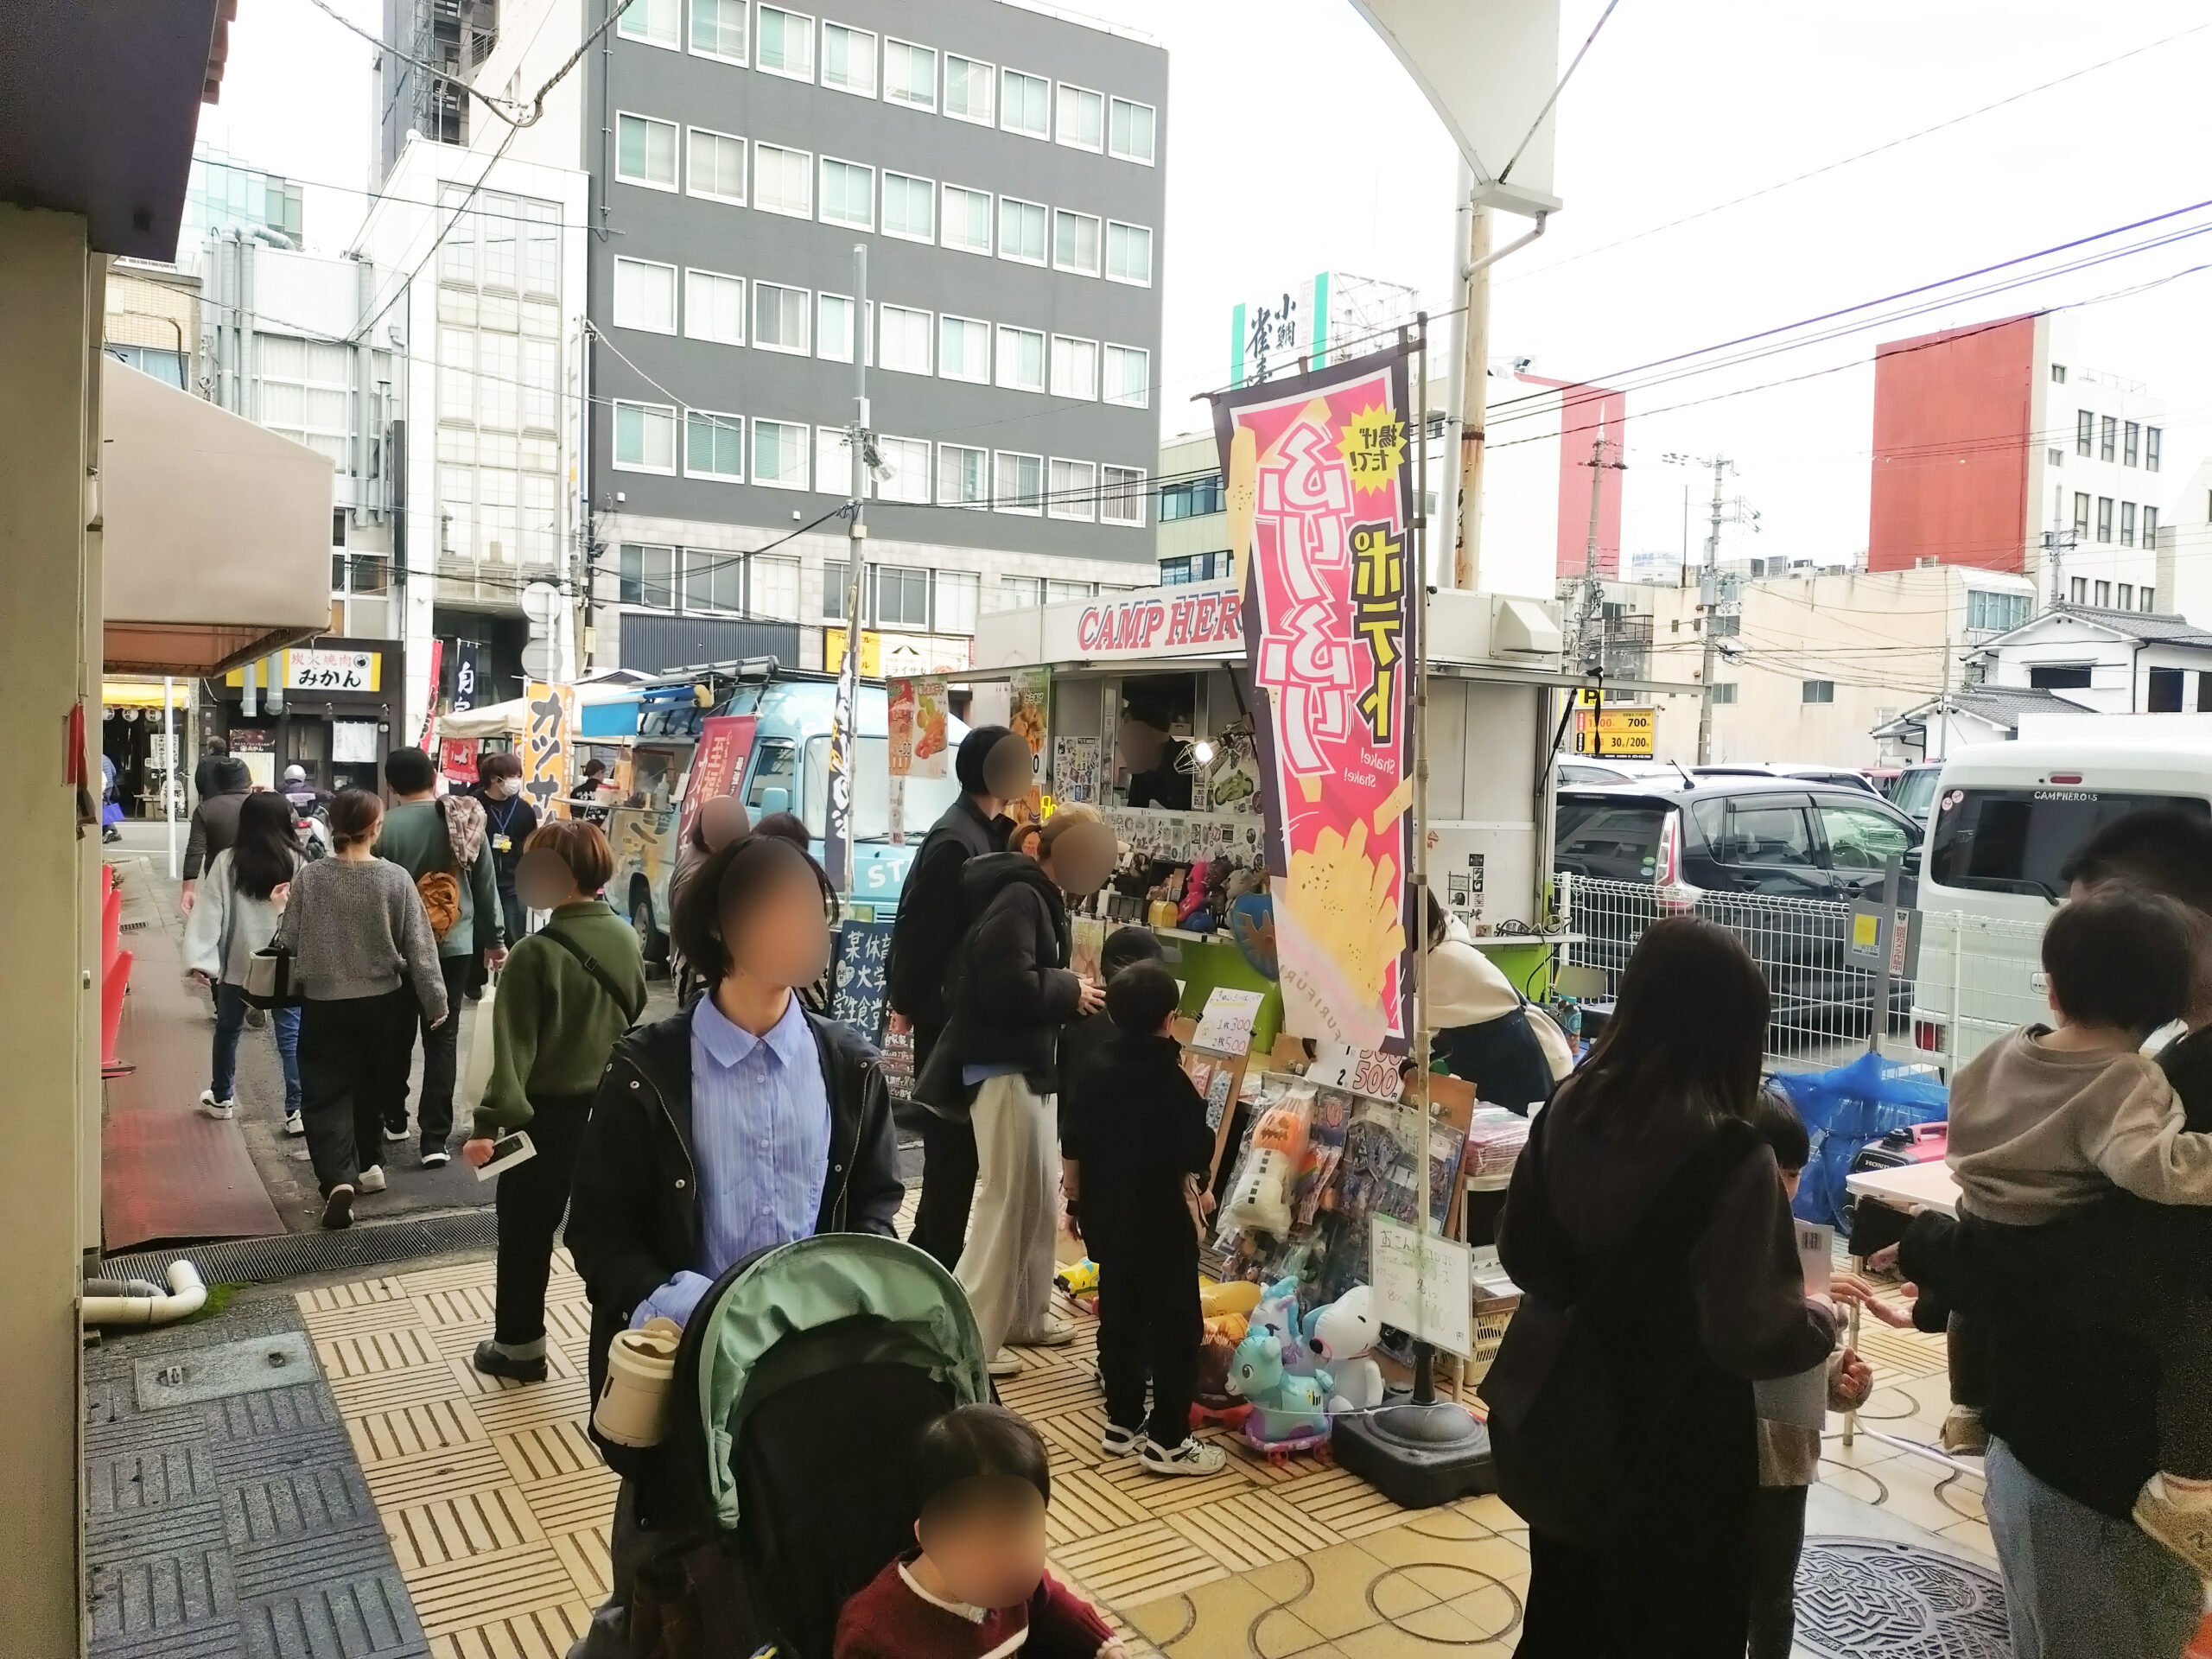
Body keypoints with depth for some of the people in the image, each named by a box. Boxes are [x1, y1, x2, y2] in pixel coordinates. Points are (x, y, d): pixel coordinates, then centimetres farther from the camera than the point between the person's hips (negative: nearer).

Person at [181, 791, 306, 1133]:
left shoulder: (227, 861, -5)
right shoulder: (296, 863, -6)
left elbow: (210, 911, -8)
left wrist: (200, 958, -8)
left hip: (238, 961, 1)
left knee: (228, 1028, 20)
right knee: (291, 1034, 1)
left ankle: (220, 1097, 36)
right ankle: (297, 1109, -5)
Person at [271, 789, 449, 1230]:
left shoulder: (308, 877, -10)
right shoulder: (395, 879, -12)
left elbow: (289, 942, -2)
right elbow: (419, 946, -8)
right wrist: (435, 1002, 2)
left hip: (324, 1003, -1)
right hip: (383, 1003, 1)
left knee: (326, 1094, 4)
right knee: (372, 1089, 20)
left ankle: (337, 1178, -14)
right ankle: (365, 1165, 34)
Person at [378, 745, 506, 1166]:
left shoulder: (384, 827, -13)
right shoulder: (466, 820, -3)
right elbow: (486, 885, 4)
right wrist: (495, 939, 15)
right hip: (455, 945, 2)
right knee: (442, 1040, 5)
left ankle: (394, 1119, 32)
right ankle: (435, 1138, 1)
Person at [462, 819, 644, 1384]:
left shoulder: (537, 953, -20)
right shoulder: (626, 939, -3)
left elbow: (514, 1048, -22)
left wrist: (490, 1124, -21)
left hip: (547, 1115, -5)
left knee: (525, 1234, 13)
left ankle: (518, 1346, 26)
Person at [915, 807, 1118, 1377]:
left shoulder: (1040, 897, 14)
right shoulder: (1019, 899, -18)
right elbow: (1008, 986, -29)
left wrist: (1069, 988, 1)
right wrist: (1069, 990, -15)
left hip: (1029, 1064, 10)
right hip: (1002, 1067, -10)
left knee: (1041, 1196, 17)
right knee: (1009, 1200, -4)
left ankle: (1025, 1314, 30)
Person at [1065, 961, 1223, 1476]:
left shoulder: (1094, 1066, 0)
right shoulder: (1170, 1077, -17)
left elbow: (1072, 1145, 6)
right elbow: (1199, 1154, -18)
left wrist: (1076, 1199, 17)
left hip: (1106, 1217, 6)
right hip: (1160, 1221, -6)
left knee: (1119, 1317, 16)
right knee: (1176, 1326, 3)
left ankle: (1122, 1423, 24)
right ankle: (1167, 1439, 6)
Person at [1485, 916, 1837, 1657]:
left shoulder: (1566, 1107, -6)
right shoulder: (1730, 1155, -24)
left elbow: (1519, 1252, 3)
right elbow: (1745, 1332, -22)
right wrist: (1819, 1321, -3)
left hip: (1554, 1425, 5)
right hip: (1670, 1451, -5)